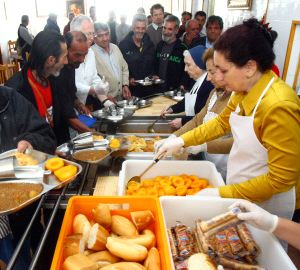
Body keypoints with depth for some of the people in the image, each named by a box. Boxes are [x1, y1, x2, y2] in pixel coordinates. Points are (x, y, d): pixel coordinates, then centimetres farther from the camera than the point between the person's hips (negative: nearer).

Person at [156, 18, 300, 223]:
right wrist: (182, 140, 1)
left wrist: (222, 193, -23)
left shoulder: (279, 106, -30)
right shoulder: (245, 91, -7)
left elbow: (281, 179, -25)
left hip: (265, 204, -7)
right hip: (238, 191, 7)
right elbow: (222, 122, 9)